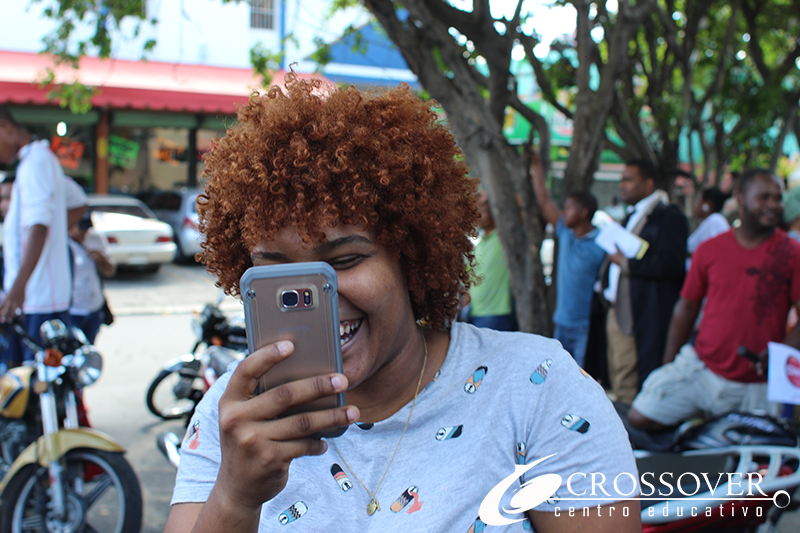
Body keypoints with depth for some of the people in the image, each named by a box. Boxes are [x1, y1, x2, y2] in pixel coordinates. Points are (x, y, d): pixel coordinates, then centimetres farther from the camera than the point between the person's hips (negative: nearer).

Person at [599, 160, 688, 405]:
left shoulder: (669, 217, -7)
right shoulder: (631, 218, 22)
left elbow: (672, 264, -19)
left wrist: (626, 263, -15)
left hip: (644, 318, -9)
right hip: (618, 312, 9)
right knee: (619, 386, 12)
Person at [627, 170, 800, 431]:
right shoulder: (710, 250, 4)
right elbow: (686, 308, 9)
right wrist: (667, 366, 7)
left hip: (756, 385, -1)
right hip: (701, 368, 1)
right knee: (639, 419, -7)